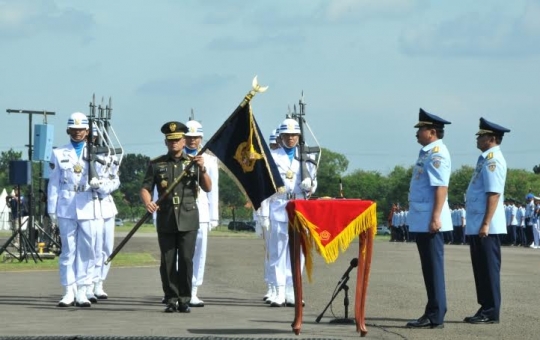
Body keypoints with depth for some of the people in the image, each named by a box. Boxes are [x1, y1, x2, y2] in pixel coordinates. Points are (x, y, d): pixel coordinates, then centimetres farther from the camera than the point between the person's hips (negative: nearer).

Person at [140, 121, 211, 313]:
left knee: (186, 260, -6)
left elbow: (208, 188, 5)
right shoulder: (156, 164, 9)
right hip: (165, 220, 1)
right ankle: (171, 300, 7)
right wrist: (148, 202, -16)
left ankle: (184, 300, 1)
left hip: (188, 220, -1)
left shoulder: (193, 162, 9)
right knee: (167, 261, 0)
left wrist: (202, 169, -12)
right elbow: (145, 188, 5)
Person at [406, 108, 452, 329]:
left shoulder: (437, 153, -13)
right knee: (429, 269, 14)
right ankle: (432, 314, 20)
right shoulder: (427, 152, 17)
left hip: (430, 222, -10)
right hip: (421, 221, 10)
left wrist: (435, 218, -26)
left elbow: (441, 187, -21)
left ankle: (435, 317, -4)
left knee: (433, 268, -6)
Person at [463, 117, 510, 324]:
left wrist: (486, 224, -24)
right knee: (481, 268, 13)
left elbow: (494, 193, -21)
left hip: (486, 227, -10)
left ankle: (491, 313, -1)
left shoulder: (493, 159, -14)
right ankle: (485, 309, 19)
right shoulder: (486, 158, 16)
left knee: (489, 268, -5)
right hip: (476, 226, 10)